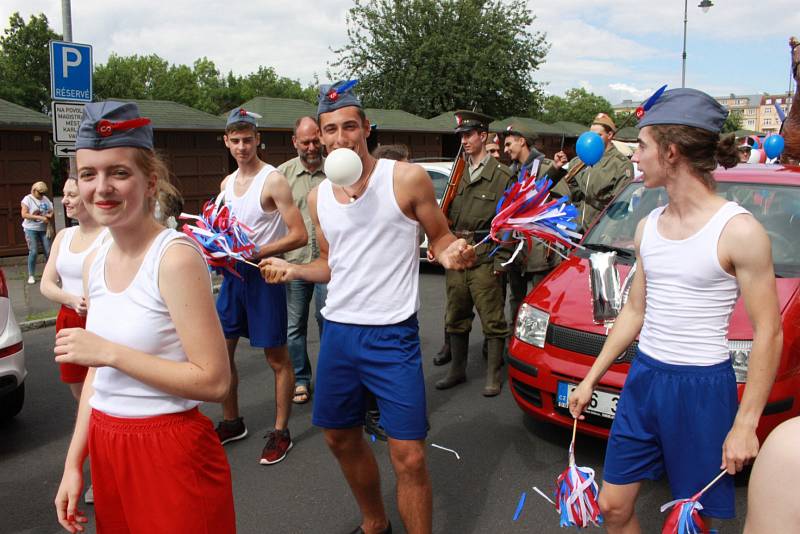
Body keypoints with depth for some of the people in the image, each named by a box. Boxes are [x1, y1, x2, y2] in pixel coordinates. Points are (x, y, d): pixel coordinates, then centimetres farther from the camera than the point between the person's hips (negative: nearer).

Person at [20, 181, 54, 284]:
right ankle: (31, 275, 2)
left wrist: (50, 215, -8)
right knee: (33, 252, -9)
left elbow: (51, 211, 17)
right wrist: (40, 218, -21)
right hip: (31, 229, -4)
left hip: (44, 229, 4)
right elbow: (24, 214, -13)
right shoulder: (28, 199, -3)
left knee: (48, 251, -3)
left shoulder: (46, 199, 10)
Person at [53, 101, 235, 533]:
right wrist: (74, 464, 9)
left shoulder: (175, 257, -18)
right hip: (106, 449, 7)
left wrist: (110, 352, -20)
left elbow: (214, 381, -21)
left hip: (170, 452, -7)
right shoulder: (95, 262, 5)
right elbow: (96, 374, 12)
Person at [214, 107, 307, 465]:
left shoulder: (273, 180, -12)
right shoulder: (227, 183, 11)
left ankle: (280, 433, 16)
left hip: (264, 274, -7)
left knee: (277, 358, 3)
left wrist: (254, 253, -22)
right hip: (233, 274, 8)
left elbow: (299, 235, -18)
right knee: (221, 351, 13)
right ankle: (231, 422, 31)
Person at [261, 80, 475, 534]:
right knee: (341, 438, 18)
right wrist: (294, 271, -1)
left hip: (392, 335, -6)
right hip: (338, 330, 6)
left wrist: (450, 254, -23)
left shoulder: (407, 178, -9)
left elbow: (440, 237, 0)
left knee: (409, 457, -7)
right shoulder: (319, 196, 8)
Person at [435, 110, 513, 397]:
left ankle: (493, 376, 10)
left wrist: (501, 259, -11)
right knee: (456, 317, 13)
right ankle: (457, 369, 26)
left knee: (492, 320, -1)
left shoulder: (500, 175, -4)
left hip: (485, 259, -6)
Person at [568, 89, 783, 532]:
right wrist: (591, 379, 15)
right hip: (643, 378, 6)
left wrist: (745, 424, -14)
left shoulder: (739, 230, -14)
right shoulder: (648, 226, 5)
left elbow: (768, 334, -12)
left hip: (702, 388, -6)